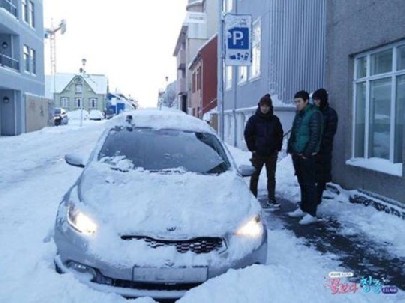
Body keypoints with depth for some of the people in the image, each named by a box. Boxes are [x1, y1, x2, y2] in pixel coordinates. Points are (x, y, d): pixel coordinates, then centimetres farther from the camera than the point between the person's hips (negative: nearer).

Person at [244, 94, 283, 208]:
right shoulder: (254, 119, -3)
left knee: (271, 176, 7)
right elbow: (247, 134, 0)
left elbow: (279, 134, 10)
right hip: (258, 153, -2)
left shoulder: (275, 120, 3)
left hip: (272, 153, 2)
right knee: (255, 176, 4)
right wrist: (252, 148, -5)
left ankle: (271, 199, 15)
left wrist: (277, 148, 2)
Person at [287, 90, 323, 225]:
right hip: (297, 154, 8)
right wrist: (291, 149, 10)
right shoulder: (298, 114, 15)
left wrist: (307, 153, -18)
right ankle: (303, 208, 25)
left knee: (309, 183, -4)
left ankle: (311, 213, 0)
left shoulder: (314, 114, -10)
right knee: (302, 183, 15)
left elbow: (315, 136, -16)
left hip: (307, 155, -8)